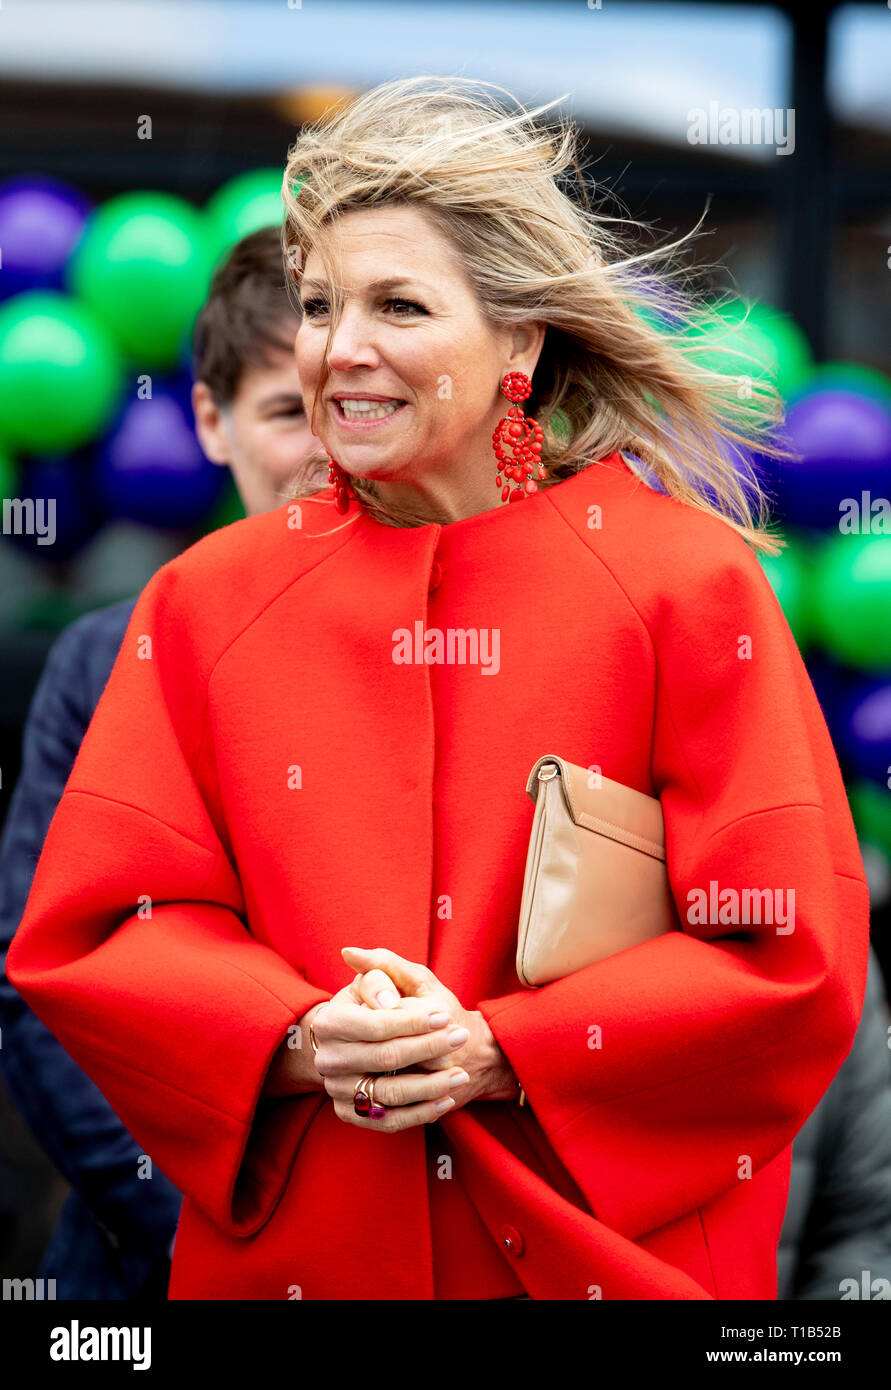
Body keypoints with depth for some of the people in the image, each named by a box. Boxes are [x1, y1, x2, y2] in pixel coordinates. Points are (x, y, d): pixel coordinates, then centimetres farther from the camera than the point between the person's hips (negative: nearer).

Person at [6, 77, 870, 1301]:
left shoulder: (691, 586, -4)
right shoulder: (212, 599, 3)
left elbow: (789, 951, -8)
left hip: (608, 1248, -1)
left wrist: (498, 1055, -18)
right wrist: (298, 1046, -17)